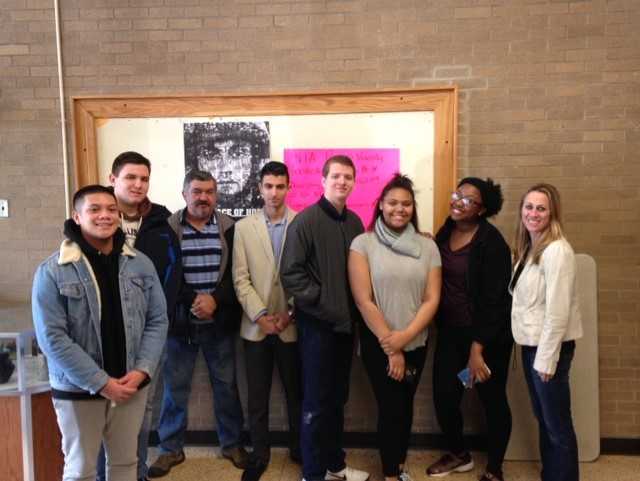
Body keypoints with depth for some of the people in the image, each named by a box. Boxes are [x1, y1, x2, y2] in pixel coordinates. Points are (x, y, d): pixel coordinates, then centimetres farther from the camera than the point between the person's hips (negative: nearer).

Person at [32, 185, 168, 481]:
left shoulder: (141, 264, 0)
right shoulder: (52, 272, -10)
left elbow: (157, 320, 2)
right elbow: (52, 337, -14)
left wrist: (142, 370, -11)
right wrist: (100, 382, -17)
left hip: (132, 385, 3)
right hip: (77, 390, -3)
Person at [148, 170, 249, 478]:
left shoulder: (229, 228, 1)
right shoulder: (168, 228, -2)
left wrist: (216, 300, -15)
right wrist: (193, 301, -14)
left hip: (219, 323, 1)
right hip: (180, 322, -1)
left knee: (226, 385, 11)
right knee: (175, 387, 9)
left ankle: (232, 443, 29)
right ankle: (171, 449, 27)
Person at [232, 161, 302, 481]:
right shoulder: (243, 227, 3)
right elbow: (240, 278, -1)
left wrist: (291, 313, -9)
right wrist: (260, 315, -10)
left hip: (293, 325, -1)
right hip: (256, 326, 1)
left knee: (296, 392, 13)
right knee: (257, 396, 10)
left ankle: (299, 449, 32)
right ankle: (259, 453, 27)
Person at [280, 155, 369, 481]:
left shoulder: (354, 222, 6)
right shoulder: (306, 220, -11)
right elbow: (290, 273, -15)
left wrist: (355, 307, 4)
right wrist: (320, 301, -15)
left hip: (345, 321, 6)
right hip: (317, 322, -6)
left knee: (338, 398, 17)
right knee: (316, 401, 5)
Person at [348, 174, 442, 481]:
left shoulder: (427, 246, 0)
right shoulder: (363, 243, -9)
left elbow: (432, 300, -3)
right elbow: (363, 301, -12)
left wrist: (405, 337, -15)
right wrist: (390, 347, -12)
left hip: (416, 342, 3)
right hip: (378, 343, -3)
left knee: (406, 405, 17)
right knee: (390, 408, 6)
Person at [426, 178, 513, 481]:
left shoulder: (491, 242, -17)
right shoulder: (444, 233, 2)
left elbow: (494, 299, -19)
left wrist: (477, 349, -20)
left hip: (488, 335, -6)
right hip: (450, 332, 6)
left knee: (493, 401, 10)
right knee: (444, 398, 9)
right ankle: (458, 454, 37)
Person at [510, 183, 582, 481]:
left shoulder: (556, 250, -19)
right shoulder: (528, 248, 9)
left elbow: (558, 311, -22)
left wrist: (547, 359, -20)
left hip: (550, 347, -9)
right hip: (531, 344, 9)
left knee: (558, 424, 5)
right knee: (543, 419, 20)